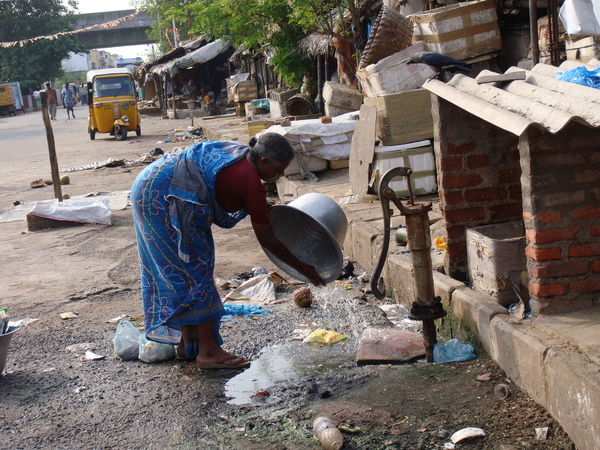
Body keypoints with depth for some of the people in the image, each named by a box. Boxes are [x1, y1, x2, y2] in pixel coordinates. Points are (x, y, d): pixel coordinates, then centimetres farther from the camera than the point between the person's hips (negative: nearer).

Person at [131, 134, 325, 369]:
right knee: (195, 270, -5)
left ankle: (187, 344, 24)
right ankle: (208, 352, -1)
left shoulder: (240, 152, 6)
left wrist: (262, 208, 22)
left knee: (180, 271, 15)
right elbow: (267, 241, -10)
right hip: (162, 197, -10)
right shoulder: (251, 183, -18)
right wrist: (303, 269, 0)